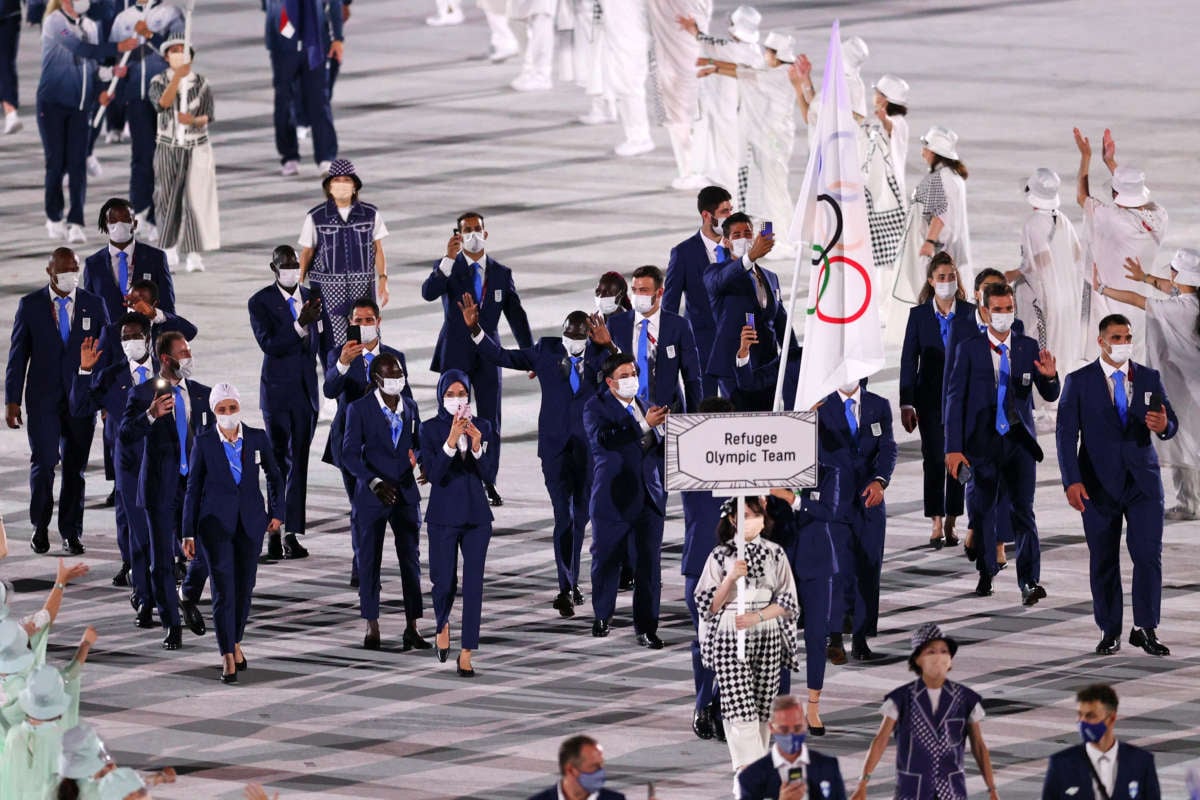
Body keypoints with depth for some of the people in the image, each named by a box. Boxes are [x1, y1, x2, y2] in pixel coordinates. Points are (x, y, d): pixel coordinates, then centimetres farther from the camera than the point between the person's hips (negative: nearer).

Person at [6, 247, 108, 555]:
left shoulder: (93, 305, 4)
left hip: (82, 399, 2)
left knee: (76, 467, 4)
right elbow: (18, 355, 3)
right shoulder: (30, 305, 1)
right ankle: (40, 526, 11)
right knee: (44, 462, -9)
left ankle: (71, 533, 14)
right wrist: (12, 400, -1)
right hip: (43, 399, -1)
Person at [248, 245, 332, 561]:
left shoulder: (313, 299, 7)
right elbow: (269, 344, -18)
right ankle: (273, 533, -1)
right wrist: (300, 325, -30)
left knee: (299, 463, 5)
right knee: (279, 461, -4)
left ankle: (293, 535, 7)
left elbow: (326, 345, 13)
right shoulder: (260, 302, -6)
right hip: (277, 390, -4)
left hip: (307, 391, 4)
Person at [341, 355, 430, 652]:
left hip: (406, 494, 3)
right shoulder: (359, 409, -6)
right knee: (369, 561, 4)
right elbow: (350, 454, -9)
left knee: (411, 559, -1)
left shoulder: (409, 407, 8)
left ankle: (411, 628, 1)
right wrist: (375, 482, -20)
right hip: (371, 495, -3)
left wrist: (415, 459, -7)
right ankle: (372, 627, 13)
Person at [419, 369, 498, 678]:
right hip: (444, 515, -2)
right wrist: (451, 441, -26)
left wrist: (477, 446, -18)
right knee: (444, 581, 3)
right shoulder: (431, 429, -5)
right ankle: (443, 624, 37)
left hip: (476, 515, 2)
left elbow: (489, 476, -2)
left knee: (473, 584, -3)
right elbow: (433, 474, -15)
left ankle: (466, 654, 1)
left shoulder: (482, 427, 2)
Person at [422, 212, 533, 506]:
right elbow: (429, 293, -23)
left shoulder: (501, 273, 6)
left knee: (490, 420, 3)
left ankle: (489, 483, 9)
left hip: (488, 356, 2)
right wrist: (449, 259, -34)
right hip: (455, 355, -2)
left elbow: (516, 315, 8)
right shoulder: (448, 269, -2)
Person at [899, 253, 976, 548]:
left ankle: (950, 524, 10)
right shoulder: (919, 314, 2)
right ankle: (936, 525, -4)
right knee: (934, 459, -5)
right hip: (930, 399, -1)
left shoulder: (971, 313, 3)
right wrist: (906, 404, -4)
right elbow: (908, 360, 2)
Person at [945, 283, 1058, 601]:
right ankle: (986, 573, 29)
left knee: (1023, 511, -12)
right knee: (984, 512, 12)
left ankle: (1030, 582, -17)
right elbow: (955, 398, -3)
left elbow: (1050, 396, 3)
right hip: (982, 442, 0)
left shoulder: (1028, 347, 3)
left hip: (1019, 442, 0)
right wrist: (954, 448, -9)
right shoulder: (970, 349, -1)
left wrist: (1049, 377, -21)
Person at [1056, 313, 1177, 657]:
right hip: (1099, 484, -1)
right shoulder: (1079, 382, 0)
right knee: (1103, 561, 4)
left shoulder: (1150, 378, 7)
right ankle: (1110, 632, 14)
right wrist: (1072, 481, -14)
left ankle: (1145, 629, 1)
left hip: (1143, 482, 1)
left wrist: (1163, 426, -17)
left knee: (1149, 555, -7)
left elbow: (1171, 422, 9)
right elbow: (1066, 434, -4)